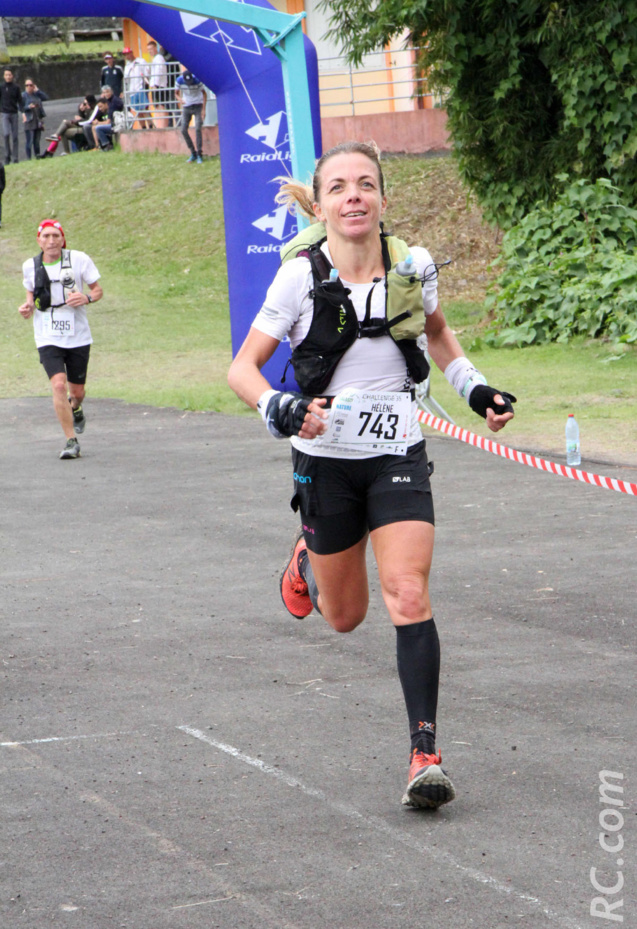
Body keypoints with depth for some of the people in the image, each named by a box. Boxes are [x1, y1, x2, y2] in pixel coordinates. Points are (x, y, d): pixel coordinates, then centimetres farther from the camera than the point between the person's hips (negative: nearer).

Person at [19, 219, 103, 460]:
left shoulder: (79, 259, -6)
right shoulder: (30, 266, 0)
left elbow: (98, 290, 3)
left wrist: (87, 298, -19)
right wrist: (28, 307, -4)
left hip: (78, 337, 0)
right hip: (48, 338, 0)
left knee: (76, 391, 8)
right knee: (58, 385, -19)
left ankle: (75, 409, 47)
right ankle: (71, 441, -11)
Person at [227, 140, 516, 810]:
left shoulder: (412, 267, -5)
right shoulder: (301, 277, -13)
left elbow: (436, 329, 19)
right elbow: (242, 368, -10)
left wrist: (474, 387, 5)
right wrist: (280, 409, -29)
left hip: (397, 456, 1)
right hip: (326, 459, -1)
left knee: (408, 597, -16)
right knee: (345, 617, 14)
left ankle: (425, 754, -14)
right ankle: (307, 553, 49)